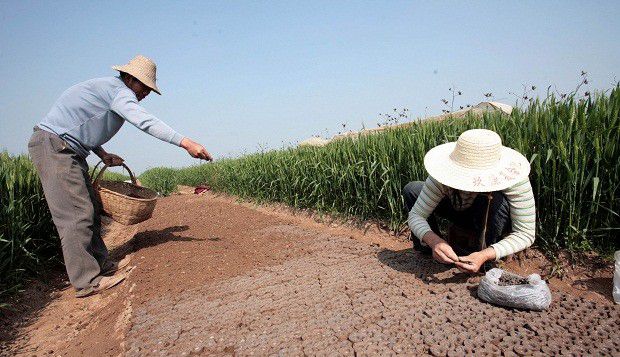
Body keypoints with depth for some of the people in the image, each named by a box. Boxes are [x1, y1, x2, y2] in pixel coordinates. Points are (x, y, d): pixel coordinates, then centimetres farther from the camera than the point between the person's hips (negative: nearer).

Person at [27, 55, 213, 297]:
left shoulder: (107, 90, 18)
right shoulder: (119, 90, -13)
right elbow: (146, 122, -28)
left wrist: (103, 155, 10)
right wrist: (186, 143, -34)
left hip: (67, 150, 11)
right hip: (53, 147, -11)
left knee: (90, 210, 9)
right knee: (77, 214, -13)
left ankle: (102, 265, 16)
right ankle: (86, 281, -10)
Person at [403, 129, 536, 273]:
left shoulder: (513, 176, -37)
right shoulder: (444, 175, -32)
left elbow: (526, 234, -32)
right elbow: (416, 215, -29)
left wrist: (485, 256, -47)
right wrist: (434, 241, -49)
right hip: (465, 215, 2)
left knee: (496, 199, -38)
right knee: (411, 189, -16)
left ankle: (486, 256, -12)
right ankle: (428, 250, 2)